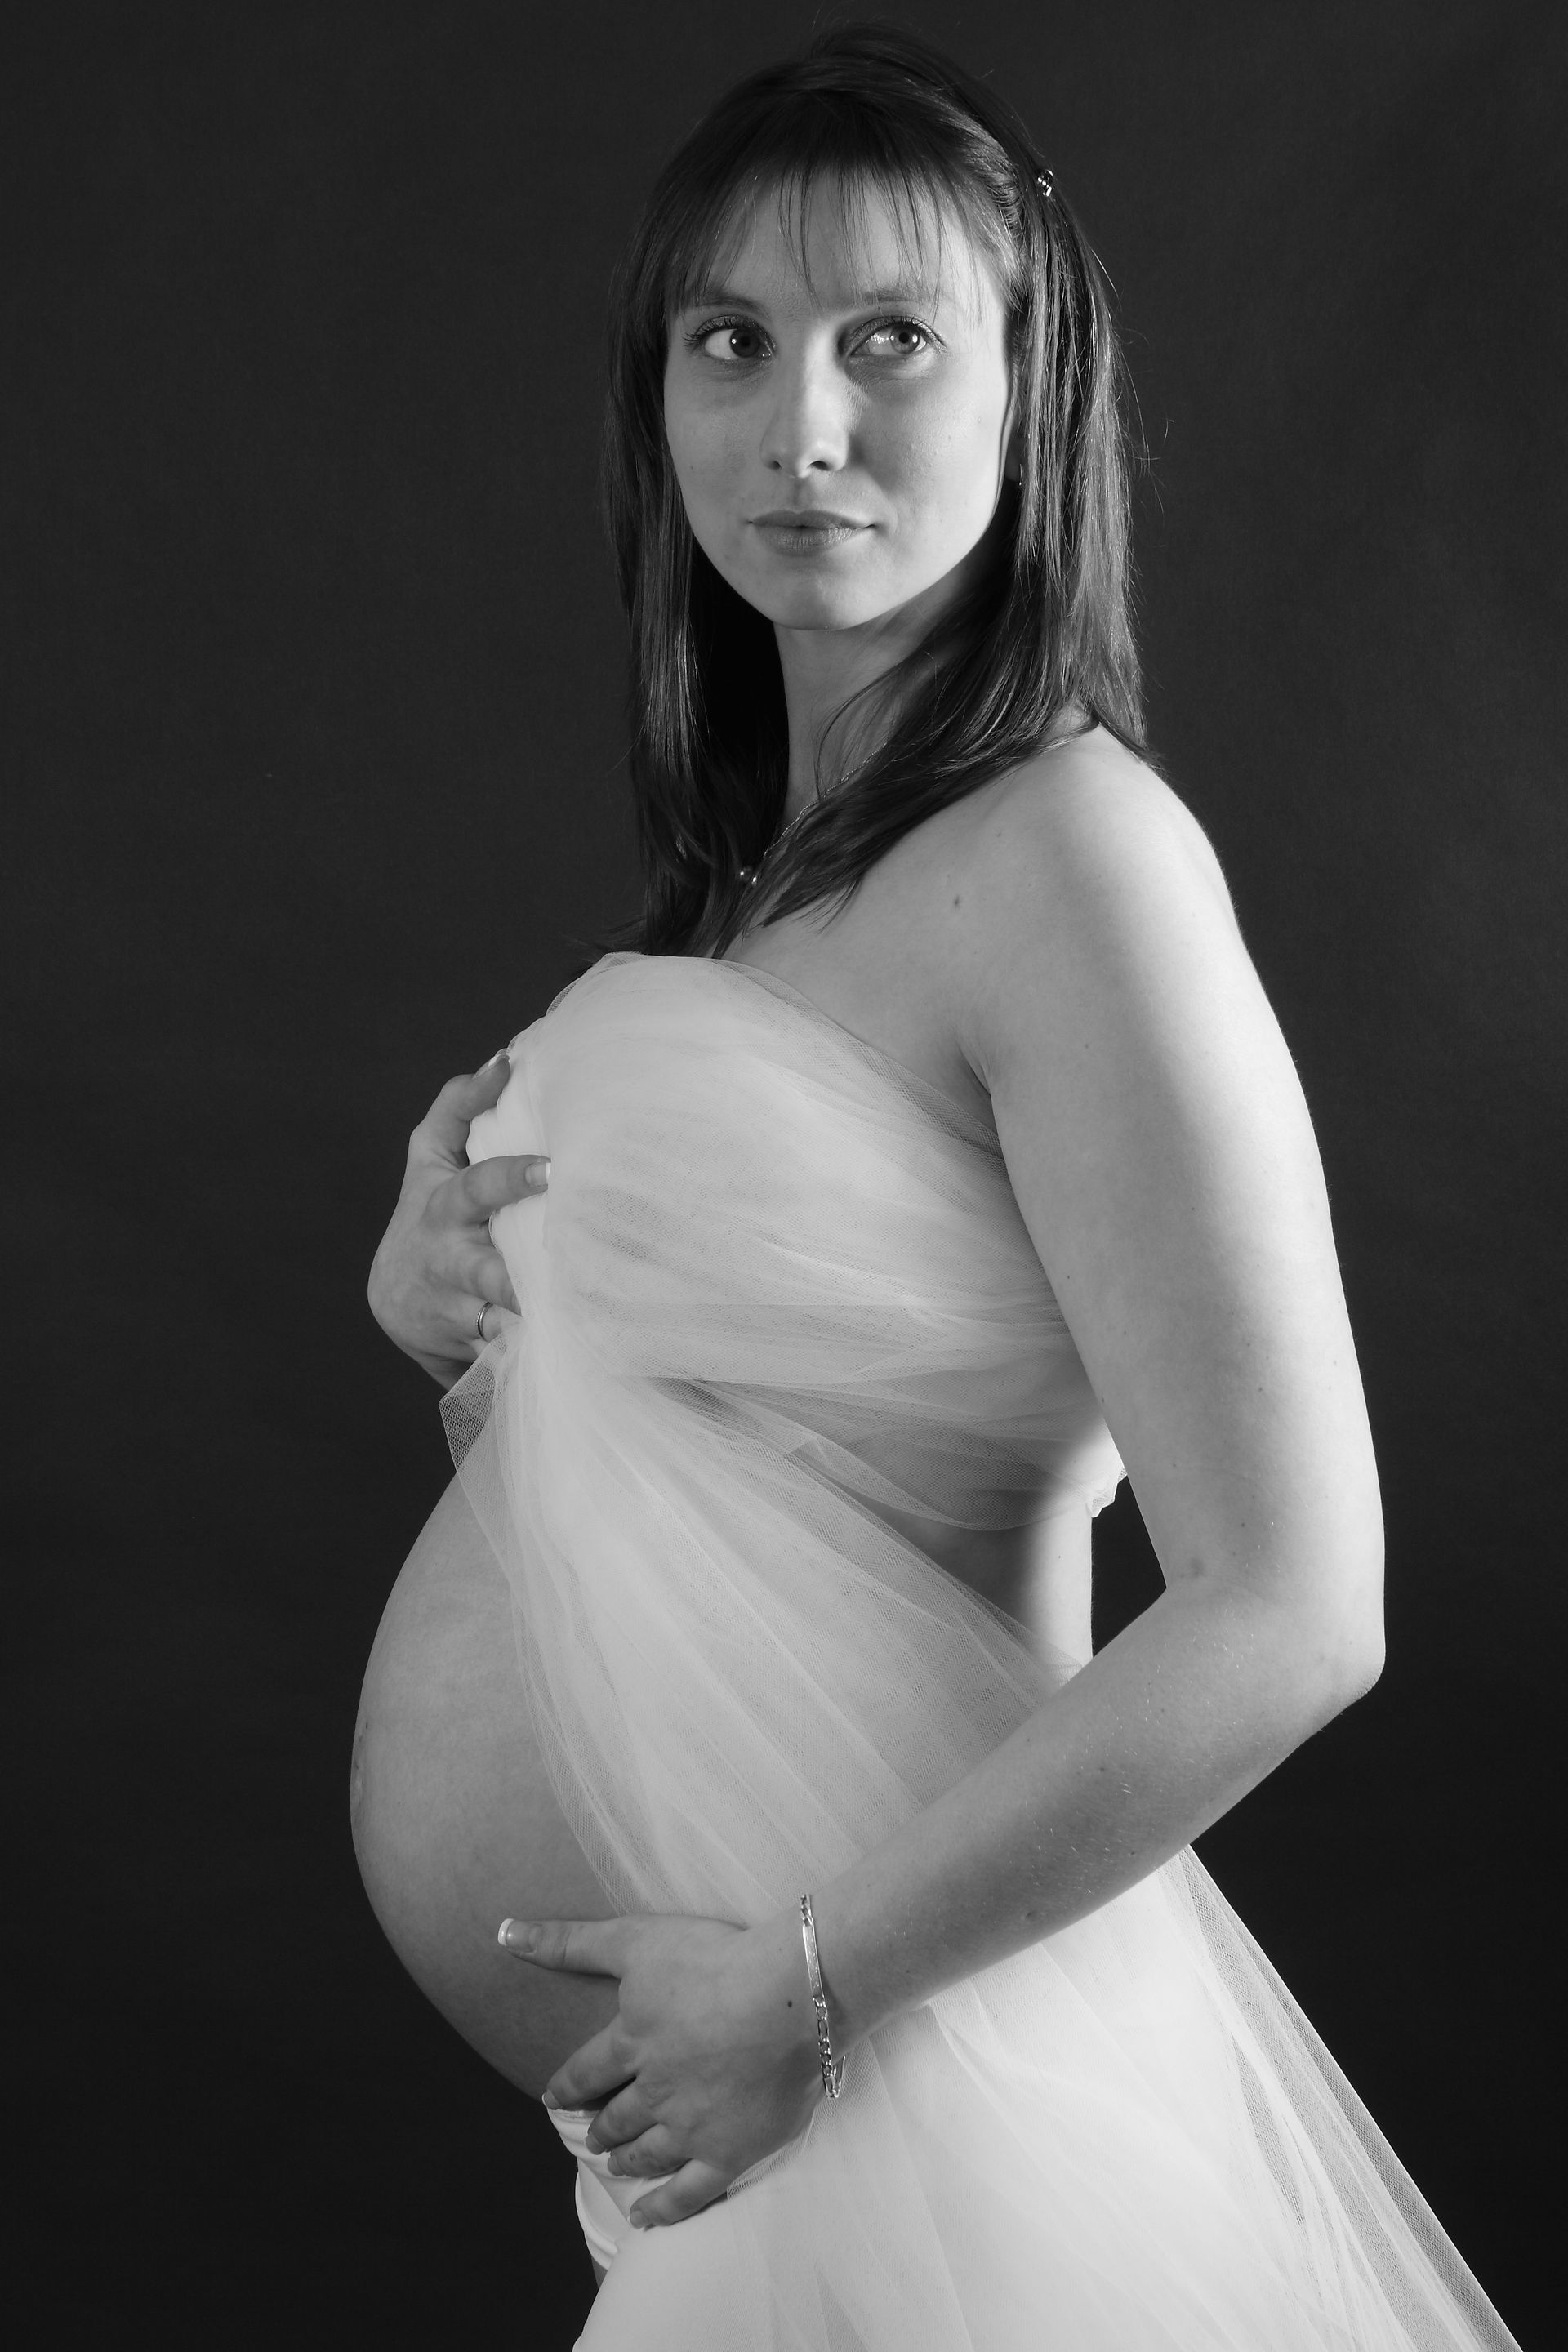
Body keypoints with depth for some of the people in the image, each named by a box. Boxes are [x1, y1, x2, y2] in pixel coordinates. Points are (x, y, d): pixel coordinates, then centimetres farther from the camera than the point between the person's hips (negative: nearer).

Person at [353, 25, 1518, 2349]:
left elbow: (1293, 1612, -22)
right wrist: (445, 1264, -3)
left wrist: (813, 1982, -18)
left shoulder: (1065, 858, -18)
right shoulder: (752, 852, 6)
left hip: (872, 2102, -7)